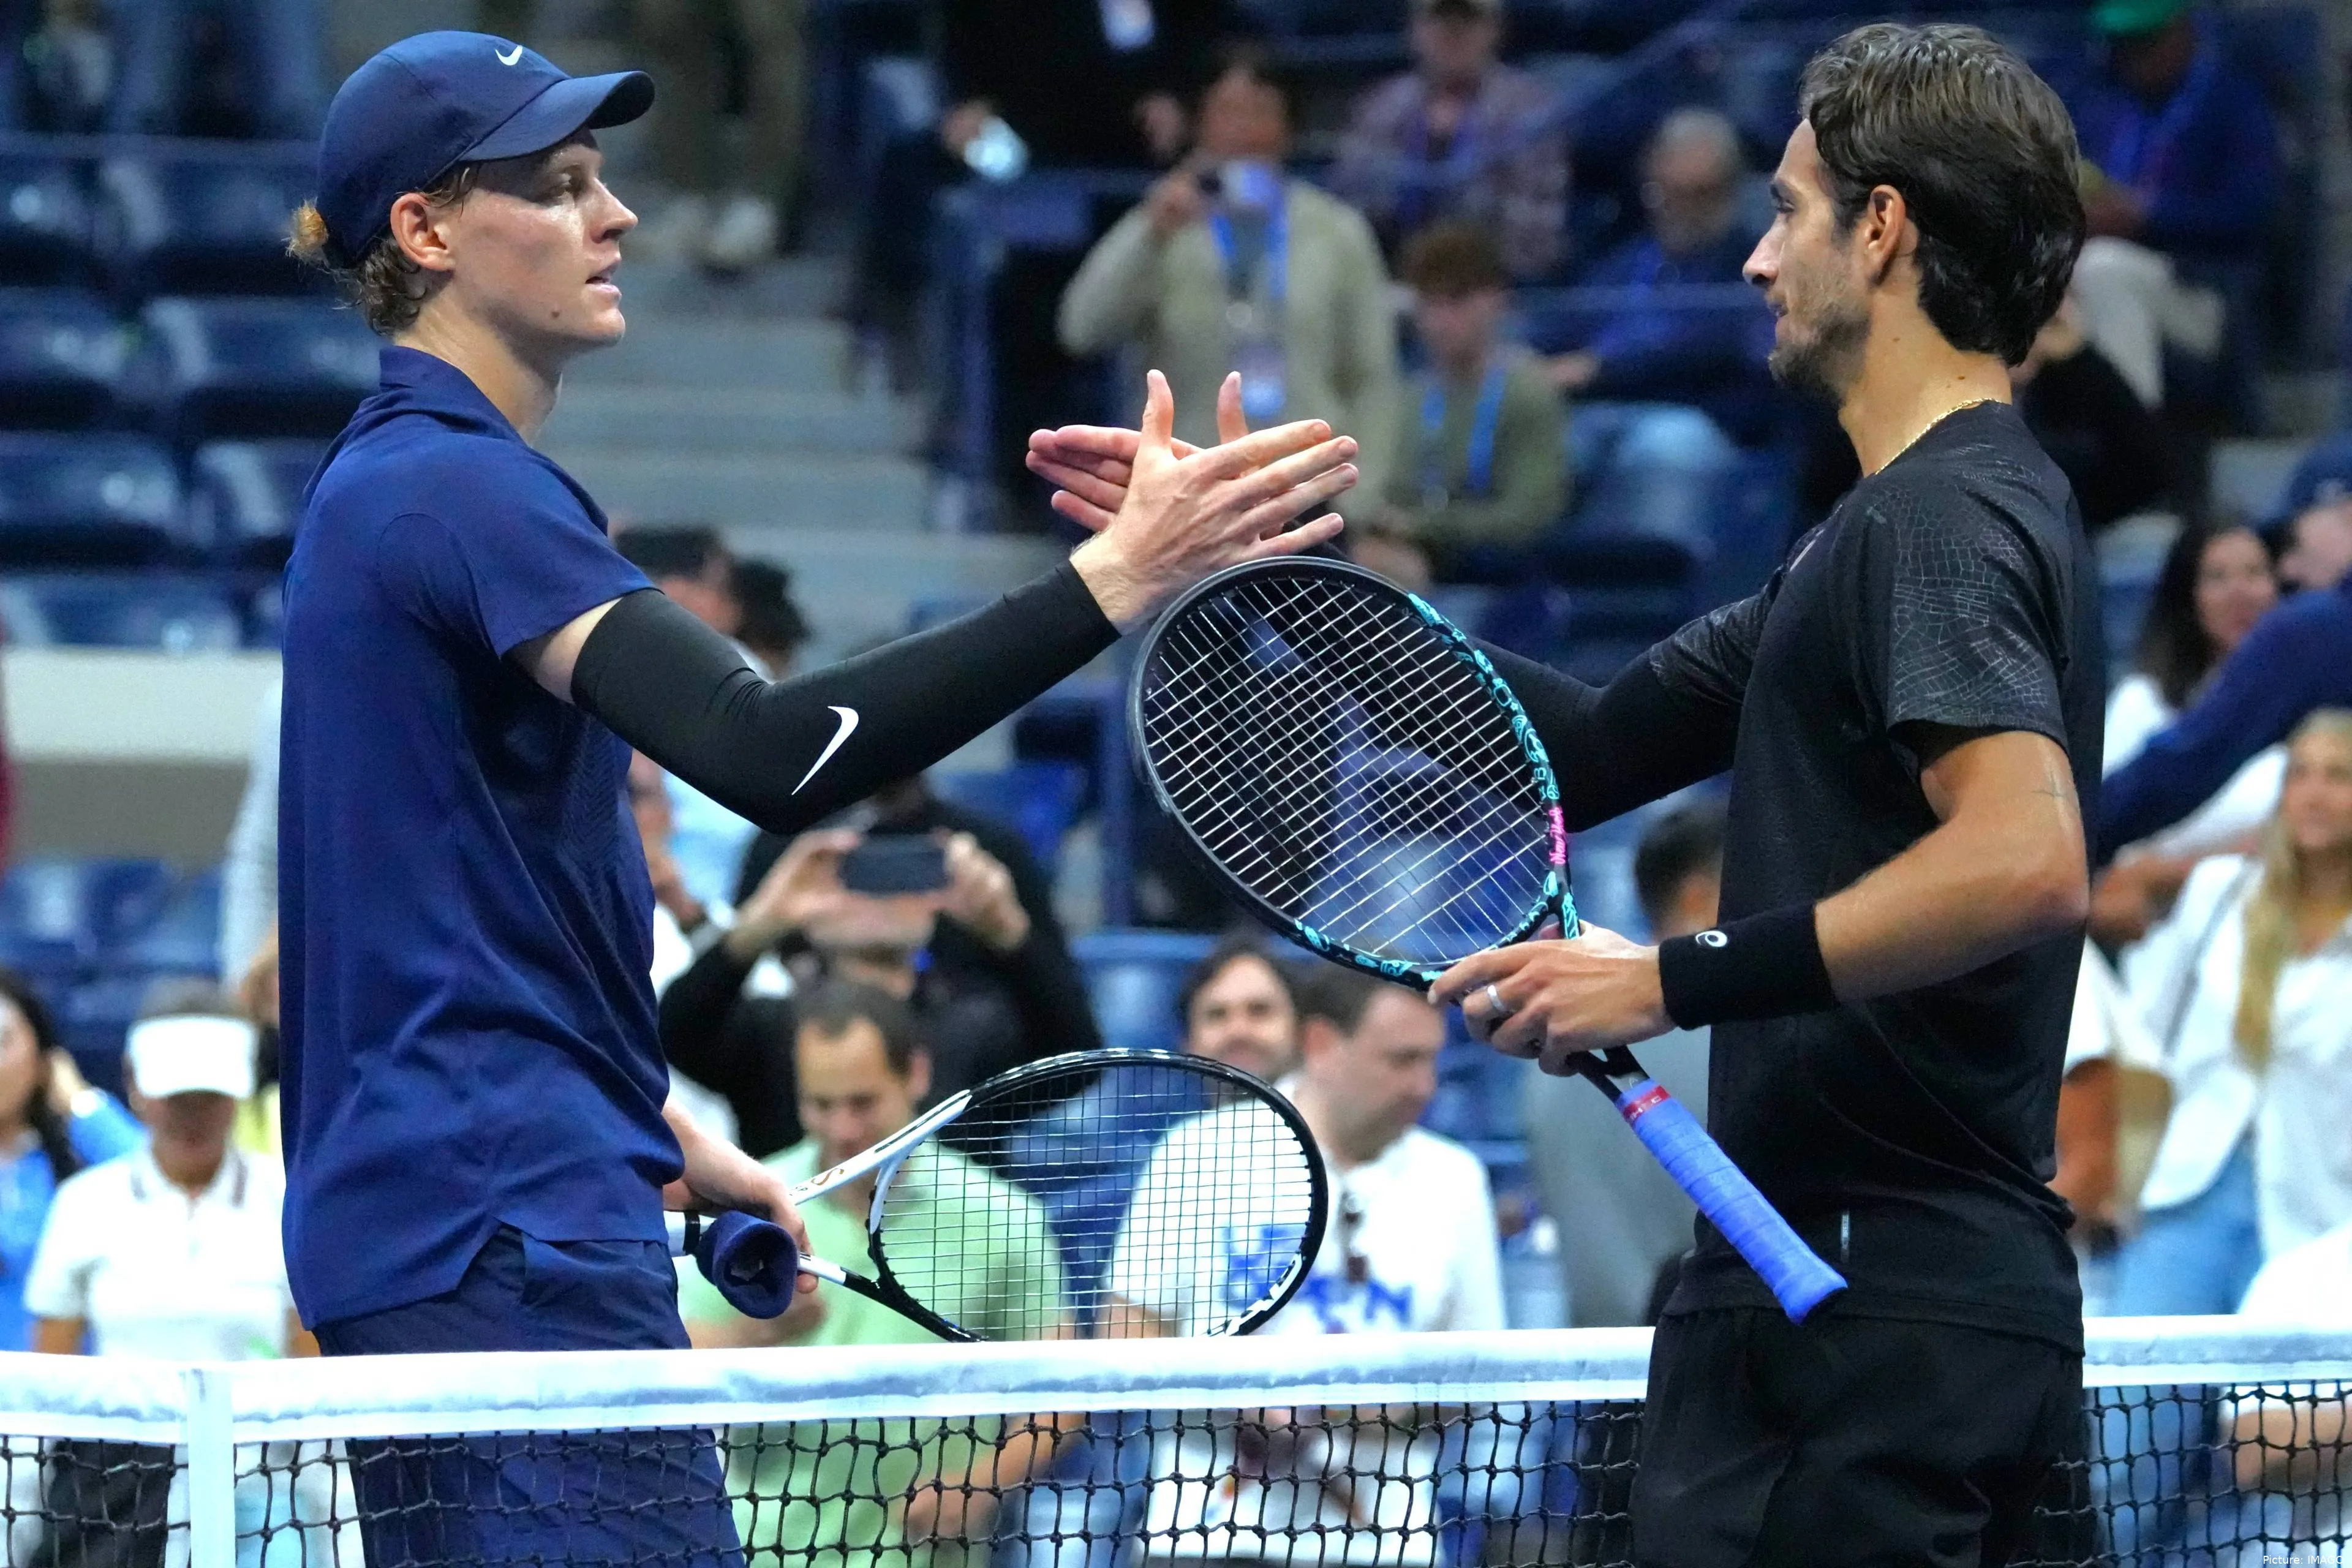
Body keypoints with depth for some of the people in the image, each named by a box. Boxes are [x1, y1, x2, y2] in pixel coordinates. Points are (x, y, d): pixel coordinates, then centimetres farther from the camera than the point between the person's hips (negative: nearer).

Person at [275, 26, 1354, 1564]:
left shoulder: (400, 485, 18)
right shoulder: (452, 486, -15)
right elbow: (770, 749, -28)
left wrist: (657, 1135, 23)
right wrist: (1115, 579, -33)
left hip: (425, 1224, 11)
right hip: (506, 1245, -11)